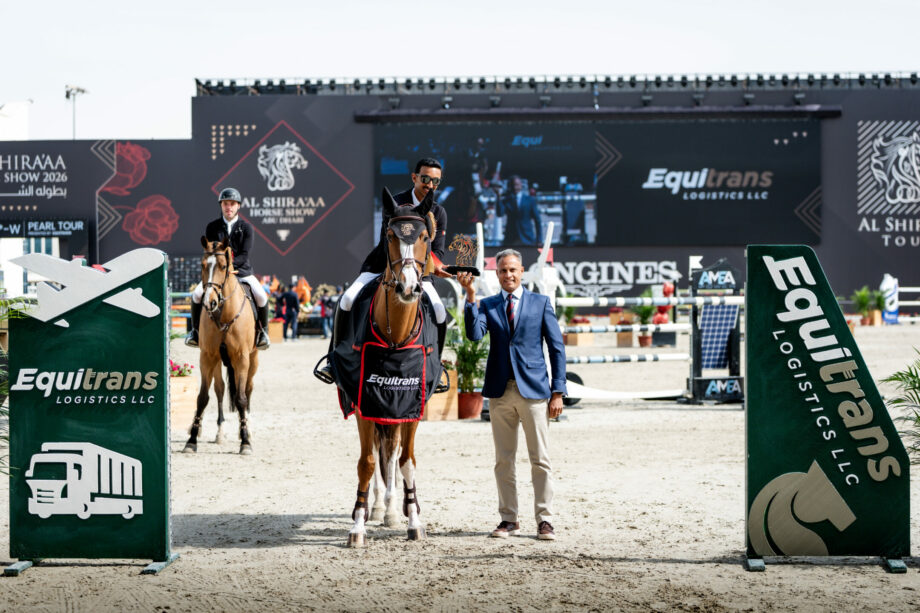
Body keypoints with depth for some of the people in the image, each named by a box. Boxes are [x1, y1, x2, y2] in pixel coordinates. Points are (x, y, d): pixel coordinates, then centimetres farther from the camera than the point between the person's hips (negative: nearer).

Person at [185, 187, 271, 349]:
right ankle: (195, 330, -1)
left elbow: (244, 255, -10)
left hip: (242, 271, -1)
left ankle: (263, 331, -1)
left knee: (261, 296, -24)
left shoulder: (246, 227, -1)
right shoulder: (212, 227, 3)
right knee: (197, 293, -22)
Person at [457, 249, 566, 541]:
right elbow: (474, 334, -11)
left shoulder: (540, 303, 6)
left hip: (533, 390, -2)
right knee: (503, 461, 7)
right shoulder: (487, 305, 9)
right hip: (500, 392, 2)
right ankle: (509, 519, 15)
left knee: (540, 459, 0)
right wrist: (470, 295, -18)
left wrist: (558, 391, -3)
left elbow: (557, 348, 4)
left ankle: (544, 520, 6)